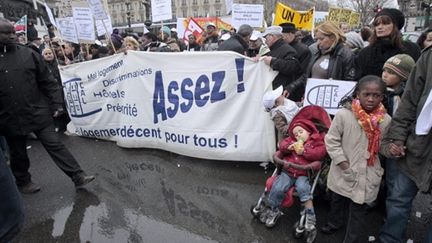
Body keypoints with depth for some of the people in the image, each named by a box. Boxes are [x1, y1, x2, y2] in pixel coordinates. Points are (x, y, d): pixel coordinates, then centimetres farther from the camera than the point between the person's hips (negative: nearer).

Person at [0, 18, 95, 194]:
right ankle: (22, 181, 37)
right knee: (18, 154, 16)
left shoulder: (29, 54, -1)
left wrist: (57, 103, -5)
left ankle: (78, 176, 5)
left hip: (38, 113, -1)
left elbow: (47, 82, 1)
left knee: (55, 145, 1)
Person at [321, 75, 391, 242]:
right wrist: (342, 161, -14)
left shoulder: (385, 120, -8)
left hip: (367, 174, 1)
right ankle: (334, 222, 51)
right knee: (337, 199, 23)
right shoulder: (343, 115, -17)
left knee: (359, 208, 11)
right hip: (343, 171, 0)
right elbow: (331, 140, -11)